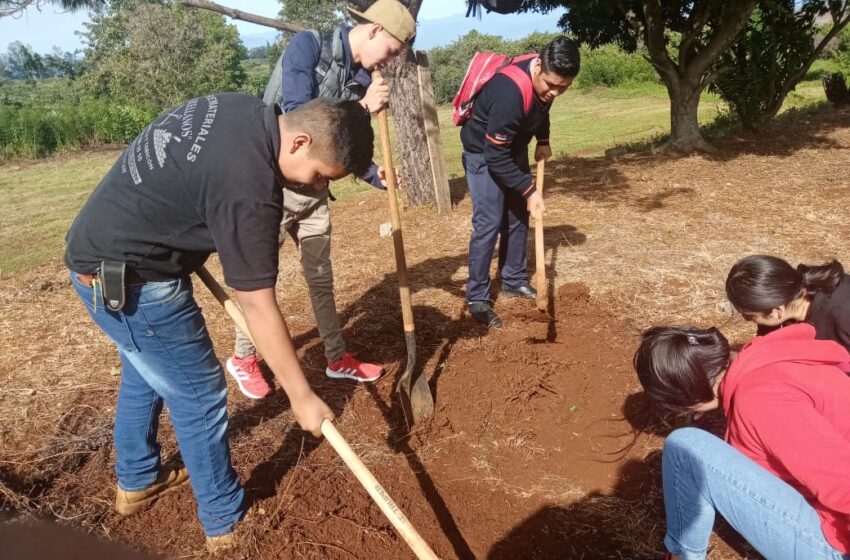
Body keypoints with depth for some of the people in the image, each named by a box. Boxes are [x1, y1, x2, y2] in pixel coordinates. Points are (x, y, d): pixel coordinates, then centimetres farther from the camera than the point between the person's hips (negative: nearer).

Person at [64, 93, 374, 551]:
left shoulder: (242, 108, -2)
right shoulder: (249, 189, -29)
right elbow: (258, 308, -25)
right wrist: (302, 397, -16)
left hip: (99, 248, 10)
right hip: (127, 278, -10)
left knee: (146, 371, 27)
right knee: (200, 397, 3)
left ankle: (136, 481, 48)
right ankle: (226, 522, 22)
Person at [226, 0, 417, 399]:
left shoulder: (362, 78, 5)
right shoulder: (308, 45, -14)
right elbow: (296, 114, -24)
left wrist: (375, 176, -7)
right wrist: (362, 109, -24)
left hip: (313, 188, 7)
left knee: (321, 276, 14)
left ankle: (337, 358, 29)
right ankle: (243, 358, 27)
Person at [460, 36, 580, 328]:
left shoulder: (546, 81, -12)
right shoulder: (510, 93, -38)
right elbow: (495, 157, -32)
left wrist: (543, 141, 6)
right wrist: (529, 190, -25)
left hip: (514, 149, 8)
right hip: (483, 154, -8)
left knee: (518, 217, 9)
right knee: (489, 223, -13)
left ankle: (514, 281, 23)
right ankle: (477, 298, -4)